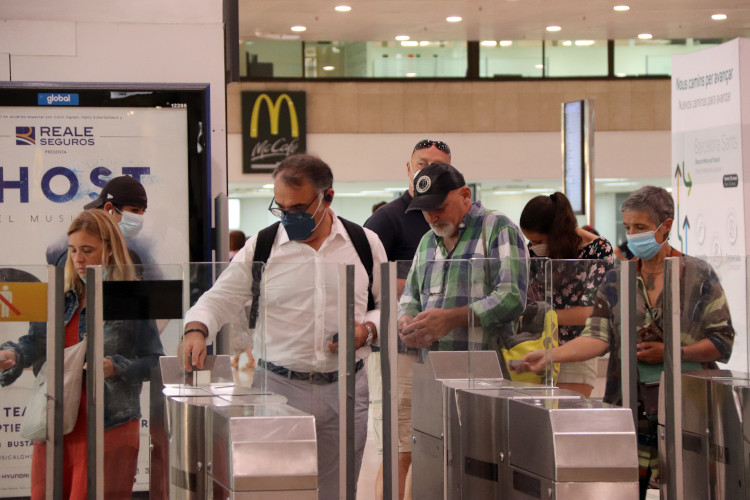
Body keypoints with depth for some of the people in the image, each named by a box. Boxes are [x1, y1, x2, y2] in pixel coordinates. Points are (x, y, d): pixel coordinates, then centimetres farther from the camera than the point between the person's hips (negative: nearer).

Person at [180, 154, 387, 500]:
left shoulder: (366, 244, 8)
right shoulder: (261, 247, 5)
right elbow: (218, 300, 5)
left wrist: (367, 330, -6)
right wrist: (196, 330, -15)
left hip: (345, 392, 1)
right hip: (277, 387, -1)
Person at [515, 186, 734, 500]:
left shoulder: (699, 276, 2)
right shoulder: (616, 282, 10)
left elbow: (722, 342, -2)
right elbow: (598, 336, -2)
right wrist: (549, 356, -17)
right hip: (633, 411, 2)